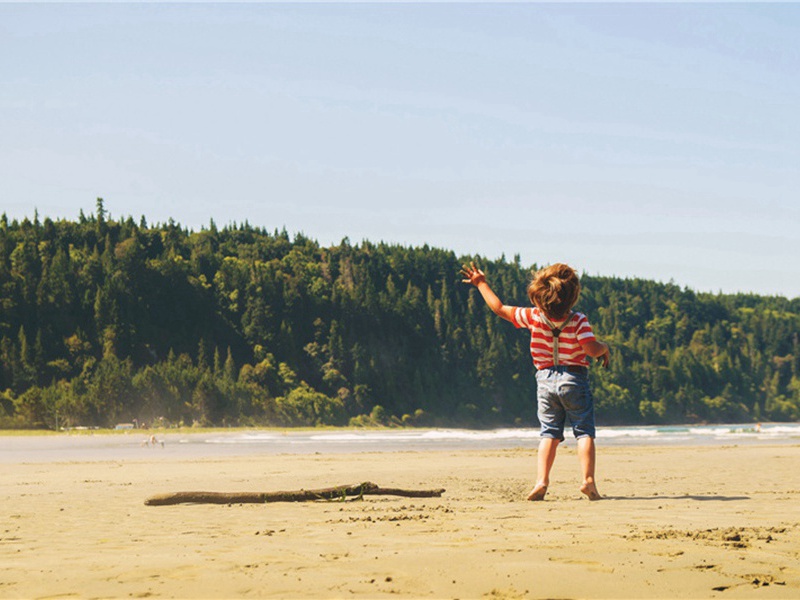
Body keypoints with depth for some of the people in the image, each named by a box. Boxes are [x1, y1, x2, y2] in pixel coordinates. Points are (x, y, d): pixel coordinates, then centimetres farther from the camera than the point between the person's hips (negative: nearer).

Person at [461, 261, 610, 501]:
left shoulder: (533, 317, -3)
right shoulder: (579, 320, -11)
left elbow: (500, 308, 5)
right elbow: (591, 349, -19)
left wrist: (481, 284, 16)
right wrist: (605, 348, 4)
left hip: (546, 380, 3)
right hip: (574, 379, -3)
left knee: (549, 432, 6)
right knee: (584, 431, 2)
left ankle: (542, 480, -8)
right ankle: (588, 479, -12)